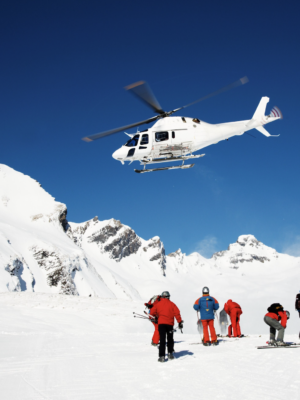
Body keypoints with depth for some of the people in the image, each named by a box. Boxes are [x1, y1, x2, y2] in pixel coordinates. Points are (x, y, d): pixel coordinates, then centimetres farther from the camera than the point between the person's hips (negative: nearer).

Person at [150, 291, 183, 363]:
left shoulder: (158, 304, 8)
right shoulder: (171, 304, 8)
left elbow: (152, 312, 7)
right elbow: (177, 313, -1)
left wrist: (155, 316, 28)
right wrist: (180, 322, 1)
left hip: (161, 323, -1)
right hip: (170, 324, 1)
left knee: (162, 340, -3)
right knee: (170, 339, 18)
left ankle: (162, 356, -11)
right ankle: (170, 353, 22)